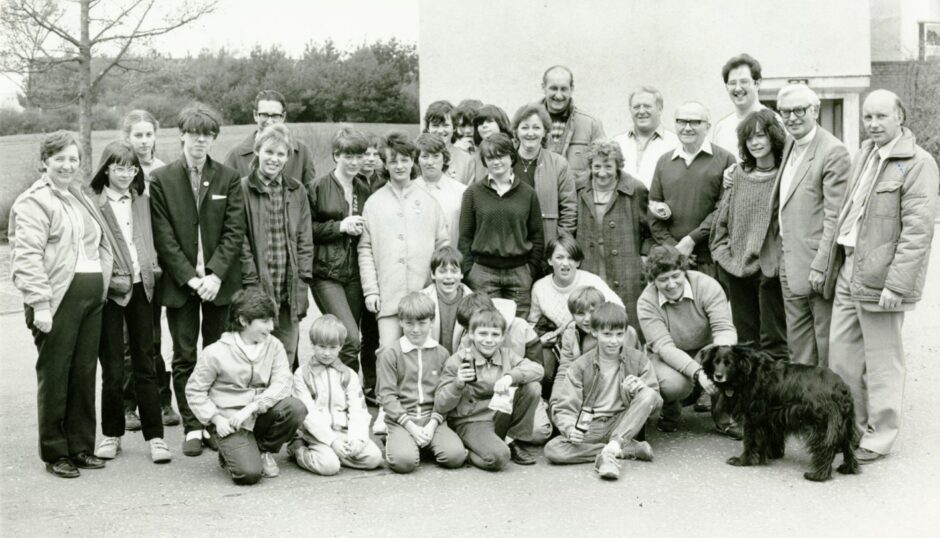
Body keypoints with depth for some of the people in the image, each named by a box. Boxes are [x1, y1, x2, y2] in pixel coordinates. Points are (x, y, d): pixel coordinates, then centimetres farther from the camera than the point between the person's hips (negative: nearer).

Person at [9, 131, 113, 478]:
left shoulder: (81, 200, 21)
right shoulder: (34, 203, -5)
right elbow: (28, 257, -13)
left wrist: (104, 286, 18)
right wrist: (39, 303, -19)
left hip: (91, 297, 7)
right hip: (58, 298, -7)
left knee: (84, 373, 10)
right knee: (54, 374, -1)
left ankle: (81, 447, 20)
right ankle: (55, 453, 8)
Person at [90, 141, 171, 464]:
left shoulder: (142, 202, 11)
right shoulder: (92, 203, -5)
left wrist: (152, 269, 2)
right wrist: (110, 279, -12)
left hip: (141, 288, 4)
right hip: (109, 291, -3)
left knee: (145, 365, 6)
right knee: (113, 370, 4)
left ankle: (155, 436, 8)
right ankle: (111, 434, 18)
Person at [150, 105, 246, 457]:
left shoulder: (229, 179, 4)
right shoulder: (161, 179, 1)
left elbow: (234, 231, -1)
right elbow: (164, 238, -3)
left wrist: (215, 275, -12)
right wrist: (190, 278, -11)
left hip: (218, 282, 1)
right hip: (180, 282, -1)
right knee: (184, 357, 3)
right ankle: (192, 427, 10)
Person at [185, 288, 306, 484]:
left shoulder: (274, 346, -1)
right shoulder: (216, 353, -10)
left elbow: (282, 384, -12)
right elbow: (194, 391, -2)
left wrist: (252, 407, -23)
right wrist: (216, 418, -13)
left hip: (260, 415, 4)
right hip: (230, 422, -4)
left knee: (296, 408, -26)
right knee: (249, 473, -25)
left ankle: (265, 450, 1)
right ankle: (230, 454, 12)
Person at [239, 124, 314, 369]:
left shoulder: (296, 191, 11)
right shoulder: (243, 189, -3)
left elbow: (305, 239, 11)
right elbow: (240, 241, -5)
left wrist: (302, 280, 3)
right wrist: (252, 283, -10)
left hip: (290, 291, 4)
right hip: (257, 290, -4)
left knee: (287, 360, 6)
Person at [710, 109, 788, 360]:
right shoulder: (737, 174, 10)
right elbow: (722, 217, 17)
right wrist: (723, 250, 9)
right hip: (736, 264, 5)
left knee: (773, 339, -2)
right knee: (744, 339, 12)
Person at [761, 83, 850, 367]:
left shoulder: (833, 152, -14)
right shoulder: (789, 145, 12)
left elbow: (834, 216, -17)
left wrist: (820, 266, -20)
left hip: (814, 262, -8)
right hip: (788, 262, 8)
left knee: (826, 341, 1)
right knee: (797, 337, 16)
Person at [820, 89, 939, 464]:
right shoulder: (864, 155, 14)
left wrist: (896, 284, -20)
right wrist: (828, 258, 16)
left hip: (880, 278, -8)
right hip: (848, 269, 8)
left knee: (881, 361, 3)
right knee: (841, 354, 12)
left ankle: (880, 437, 14)